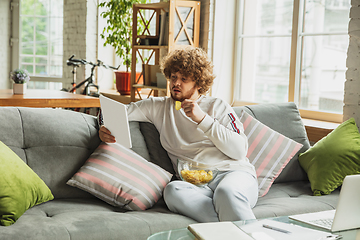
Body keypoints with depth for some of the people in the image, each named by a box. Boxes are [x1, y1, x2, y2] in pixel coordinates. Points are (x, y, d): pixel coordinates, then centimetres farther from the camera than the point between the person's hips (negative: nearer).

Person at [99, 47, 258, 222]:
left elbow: (240, 150, 0)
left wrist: (202, 119, -5)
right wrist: (105, 128, -2)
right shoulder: (158, 106, 21)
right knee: (172, 190, -36)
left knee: (227, 192, -39)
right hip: (195, 185, 2)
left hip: (234, 172, -1)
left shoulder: (217, 106, 14)